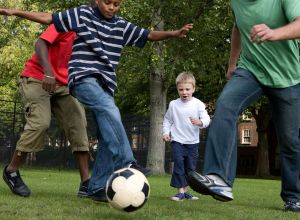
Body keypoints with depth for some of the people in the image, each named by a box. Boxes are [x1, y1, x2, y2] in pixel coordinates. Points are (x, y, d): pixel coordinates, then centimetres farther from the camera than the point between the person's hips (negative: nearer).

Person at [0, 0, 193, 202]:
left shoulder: (122, 26, 15)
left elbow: (149, 35, 16)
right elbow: (47, 18, 6)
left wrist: (174, 33, 1)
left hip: (105, 83, 6)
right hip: (84, 78, -6)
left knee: (107, 136, -2)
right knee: (110, 111, -32)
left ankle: (98, 187, 3)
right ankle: (126, 163, -33)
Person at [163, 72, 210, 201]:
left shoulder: (198, 104, -4)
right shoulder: (173, 104, -1)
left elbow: (206, 119, -10)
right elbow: (167, 120, 10)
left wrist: (200, 122, -31)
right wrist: (166, 132, -3)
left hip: (193, 142, 2)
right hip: (177, 141, -2)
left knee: (190, 167, 10)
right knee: (178, 165, -12)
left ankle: (185, 191, 22)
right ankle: (180, 192, -9)